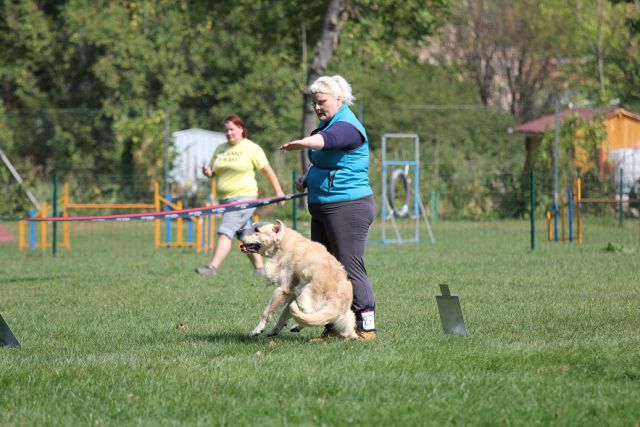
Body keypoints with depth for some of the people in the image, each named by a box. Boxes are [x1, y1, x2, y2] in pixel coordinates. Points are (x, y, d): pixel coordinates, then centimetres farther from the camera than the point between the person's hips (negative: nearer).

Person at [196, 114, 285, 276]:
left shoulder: (251, 148, -4)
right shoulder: (220, 149, 13)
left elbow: (267, 171, -1)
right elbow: (213, 170, 21)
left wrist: (278, 192, -3)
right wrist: (208, 172, -3)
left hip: (244, 197, -7)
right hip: (225, 198, 7)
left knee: (225, 232, -17)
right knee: (246, 236, 12)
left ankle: (213, 267, -24)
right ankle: (260, 268, 21)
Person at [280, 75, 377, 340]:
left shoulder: (347, 127, -16)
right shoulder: (328, 123, 16)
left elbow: (326, 140, -39)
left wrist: (304, 143, -60)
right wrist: (307, 178, 10)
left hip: (348, 207, -10)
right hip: (323, 209, 10)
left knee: (350, 267, -9)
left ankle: (366, 327, -3)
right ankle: (333, 327, 18)